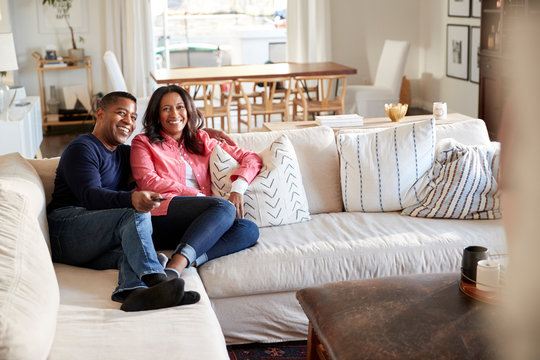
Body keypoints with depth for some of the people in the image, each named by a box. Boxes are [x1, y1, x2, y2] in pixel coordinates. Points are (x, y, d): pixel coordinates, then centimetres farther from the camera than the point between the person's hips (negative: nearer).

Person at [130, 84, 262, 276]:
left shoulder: (202, 141, 28)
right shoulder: (143, 143, 19)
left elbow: (251, 158, 23)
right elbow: (148, 182, 1)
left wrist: (237, 189, 1)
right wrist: (198, 195, -8)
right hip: (161, 215, -4)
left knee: (249, 230, -25)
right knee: (224, 208, -31)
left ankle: (181, 262, -44)